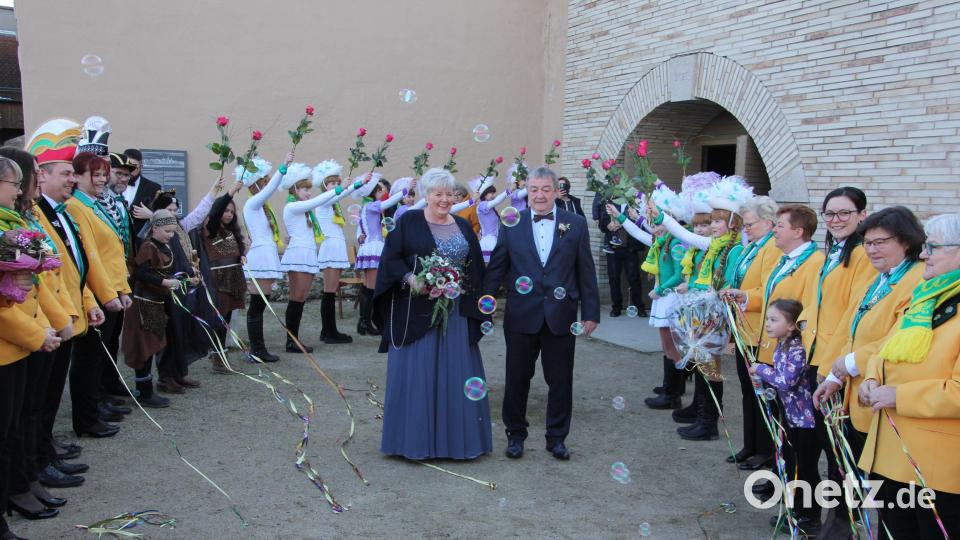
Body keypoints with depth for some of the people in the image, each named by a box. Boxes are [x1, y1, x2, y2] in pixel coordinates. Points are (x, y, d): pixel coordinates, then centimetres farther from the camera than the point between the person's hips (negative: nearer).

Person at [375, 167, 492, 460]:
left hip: (456, 313, 4)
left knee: (457, 373, 7)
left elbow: (476, 268, 12)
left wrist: (475, 306, 4)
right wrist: (410, 278, -21)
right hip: (418, 312, -4)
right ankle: (416, 438, 12)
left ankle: (456, 437, 18)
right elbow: (391, 259, -5)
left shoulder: (463, 226, 12)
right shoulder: (409, 221, 0)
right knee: (417, 373, 1)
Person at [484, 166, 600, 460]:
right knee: (517, 378, 10)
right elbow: (495, 268, 4)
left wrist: (591, 313, 0)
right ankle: (515, 434, 28)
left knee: (560, 380, 10)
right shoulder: (512, 224, 2)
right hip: (521, 315, 0)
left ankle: (557, 437, 27)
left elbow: (586, 272, 3)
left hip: (560, 316, 0)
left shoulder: (576, 224, 2)